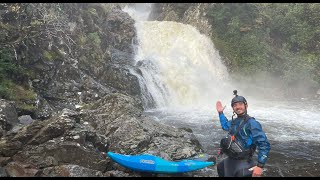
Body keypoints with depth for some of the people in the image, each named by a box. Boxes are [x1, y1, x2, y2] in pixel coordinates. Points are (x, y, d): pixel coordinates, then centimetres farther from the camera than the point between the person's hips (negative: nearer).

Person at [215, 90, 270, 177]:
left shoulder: (252, 123, -18)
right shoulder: (234, 122, 6)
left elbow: (264, 145, -22)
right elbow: (225, 126, 31)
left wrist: (260, 166, -27)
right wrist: (220, 113, 23)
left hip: (243, 163, -8)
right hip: (229, 160, 8)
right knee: (220, 167, 29)